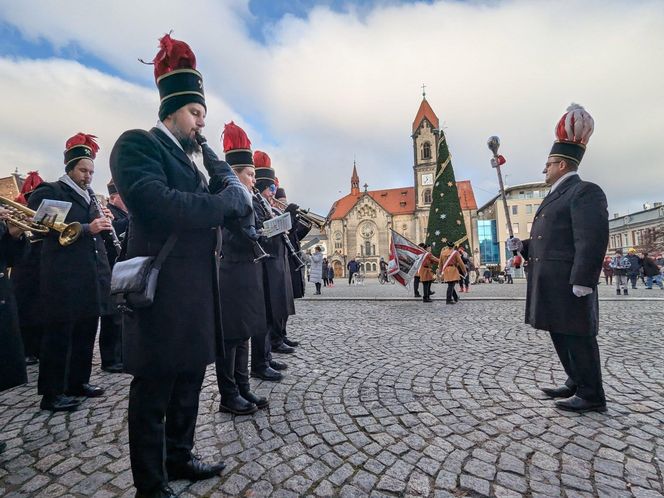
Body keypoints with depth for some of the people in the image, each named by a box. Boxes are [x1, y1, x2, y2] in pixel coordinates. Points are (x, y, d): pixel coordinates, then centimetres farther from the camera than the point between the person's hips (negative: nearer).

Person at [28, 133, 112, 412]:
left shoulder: (87, 197, 19)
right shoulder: (49, 192, -1)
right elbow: (51, 229, -14)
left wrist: (104, 223, 2)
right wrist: (88, 228, -21)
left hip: (92, 277, 7)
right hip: (64, 278, -7)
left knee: (86, 333, 13)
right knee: (59, 335, 1)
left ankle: (79, 382, 26)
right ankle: (51, 394, 13)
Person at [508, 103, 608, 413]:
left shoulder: (584, 191, -9)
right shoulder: (556, 197, 21)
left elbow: (593, 239, -19)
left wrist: (582, 281, -23)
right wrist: (523, 245, 9)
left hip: (568, 282, -10)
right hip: (550, 282, 10)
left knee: (576, 336, -1)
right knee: (560, 334, 15)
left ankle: (592, 396, 13)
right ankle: (577, 384, 28)